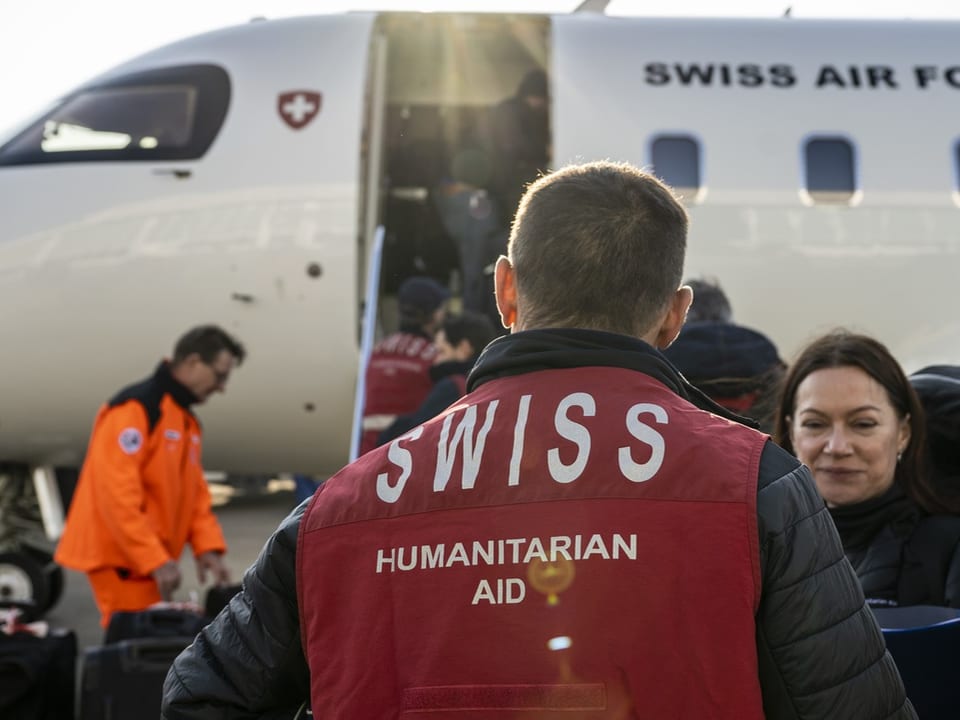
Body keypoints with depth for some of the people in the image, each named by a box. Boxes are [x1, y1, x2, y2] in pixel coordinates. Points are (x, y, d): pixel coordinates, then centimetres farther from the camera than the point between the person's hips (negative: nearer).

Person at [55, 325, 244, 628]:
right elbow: (117, 492, -23)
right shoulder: (135, 408, -16)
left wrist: (208, 547, 1)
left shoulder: (187, 421, 16)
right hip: (120, 557, -10)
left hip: (150, 561, 10)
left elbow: (195, 493, 16)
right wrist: (155, 559, -24)